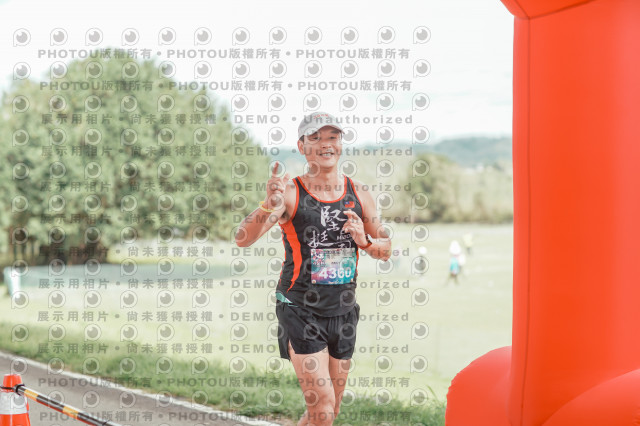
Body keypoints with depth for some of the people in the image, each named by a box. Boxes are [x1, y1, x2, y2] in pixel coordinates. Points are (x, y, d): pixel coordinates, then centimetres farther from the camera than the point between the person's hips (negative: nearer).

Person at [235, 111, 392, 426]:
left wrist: (364, 241, -10)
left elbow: (386, 250, 12)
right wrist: (269, 207, -41)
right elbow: (243, 239, -22)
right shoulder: (289, 193, -10)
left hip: (343, 312, 5)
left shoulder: (359, 195, 4)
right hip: (300, 312, -5)